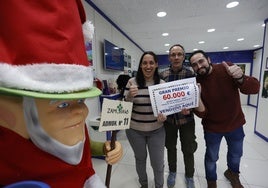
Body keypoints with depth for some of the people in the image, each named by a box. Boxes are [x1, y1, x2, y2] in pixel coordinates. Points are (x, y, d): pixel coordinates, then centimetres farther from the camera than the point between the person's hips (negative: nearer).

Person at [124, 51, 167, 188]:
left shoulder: (162, 83, -5)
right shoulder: (132, 82, -11)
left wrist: (164, 116, -18)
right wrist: (130, 96, -30)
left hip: (157, 130, 1)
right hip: (135, 130, 0)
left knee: (158, 163, 15)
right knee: (140, 159, 23)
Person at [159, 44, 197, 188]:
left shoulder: (190, 73, -9)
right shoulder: (163, 75, -5)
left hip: (186, 119, -1)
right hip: (168, 118, 2)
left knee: (188, 149, 16)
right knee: (170, 147, 20)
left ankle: (189, 176, 45)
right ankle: (172, 172, 48)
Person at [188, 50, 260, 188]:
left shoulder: (227, 69, -17)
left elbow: (254, 88, -20)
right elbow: (202, 114, -17)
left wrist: (240, 78, -40)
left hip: (235, 124, 2)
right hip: (212, 127, -2)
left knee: (236, 154, 26)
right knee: (211, 157, 16)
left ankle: (232, 173, 58)